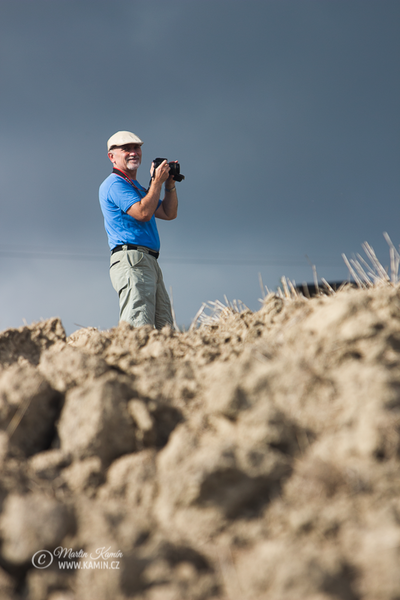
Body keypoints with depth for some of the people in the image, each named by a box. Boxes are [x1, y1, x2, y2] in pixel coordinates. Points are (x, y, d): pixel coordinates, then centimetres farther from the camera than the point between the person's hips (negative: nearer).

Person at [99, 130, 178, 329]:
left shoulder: (136, 186, 28)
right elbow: (143, 213, -17)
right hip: (131, 260, -10)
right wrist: (157, 182, -7)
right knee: (139, 328, -22)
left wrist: (170, 184, 14)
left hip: (149, 261, 10)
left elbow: (169, 214, 25)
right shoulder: (115, 184, -3)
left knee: (164, 330, 4)